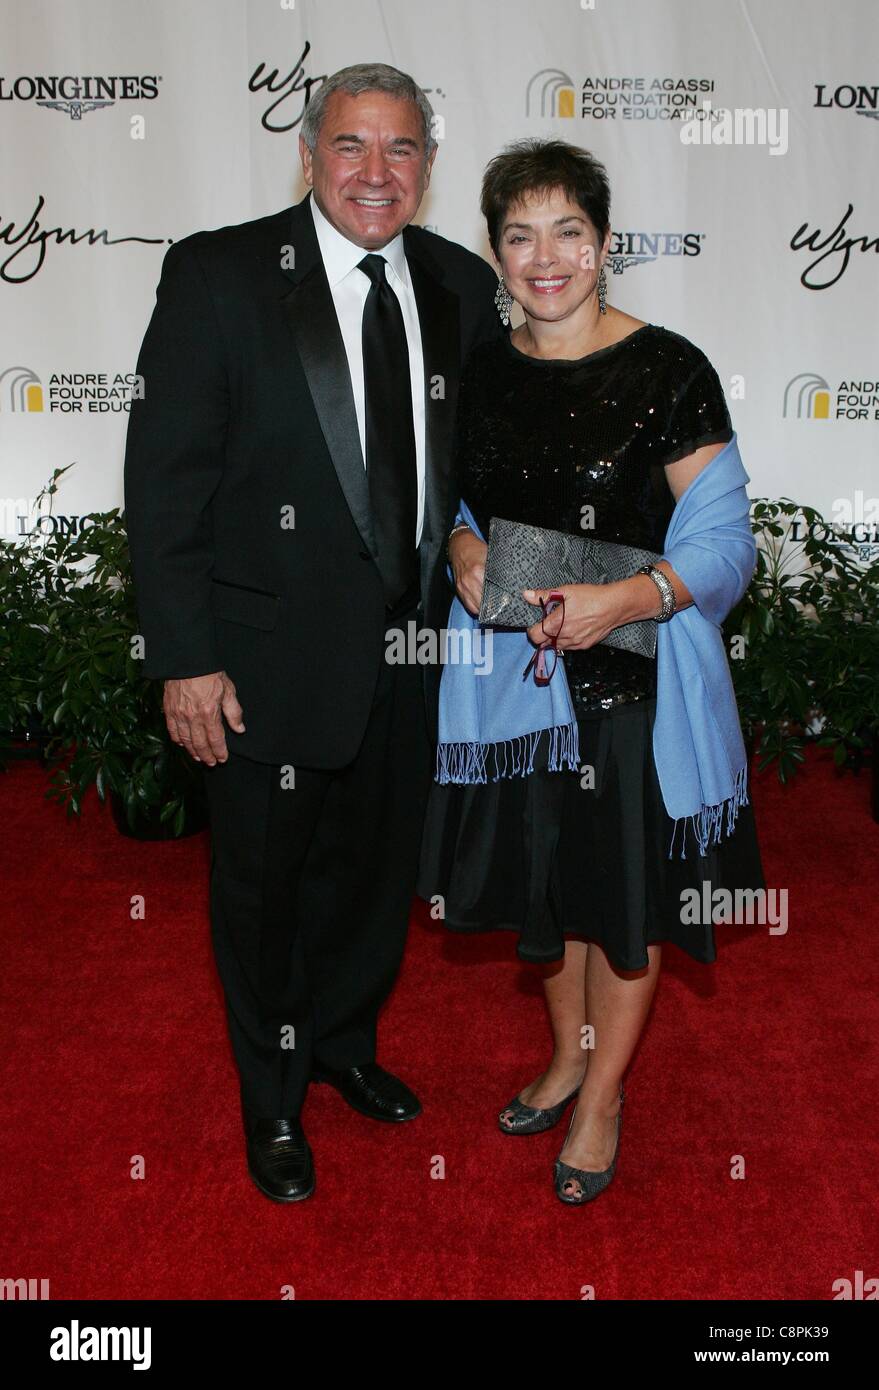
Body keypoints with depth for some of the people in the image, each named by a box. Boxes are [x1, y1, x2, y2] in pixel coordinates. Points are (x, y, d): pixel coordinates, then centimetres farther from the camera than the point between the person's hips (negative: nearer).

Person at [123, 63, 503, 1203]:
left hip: (415, 650, 5)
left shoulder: (461, 286, 4)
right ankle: (272, 1099, 38)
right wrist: (185, 658, -16)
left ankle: (344, 1043, 49)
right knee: (263, 883, 13)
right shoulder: (219, 274, -9)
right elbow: (164, 478, -12)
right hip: (273, 651, -4)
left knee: (378, 866, 21)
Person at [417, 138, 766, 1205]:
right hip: (513, 671, 5)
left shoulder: (669, 371, -11)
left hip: (630, 672, -4)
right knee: (541, 879, 18)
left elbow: (726, 540, -12)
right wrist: (463, 549, -7)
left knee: (622, 892, 9)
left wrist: (625, 598, -29)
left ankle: (603, 1098, 32)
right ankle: (567, 1057, 43)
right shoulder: (482, 371, 4)